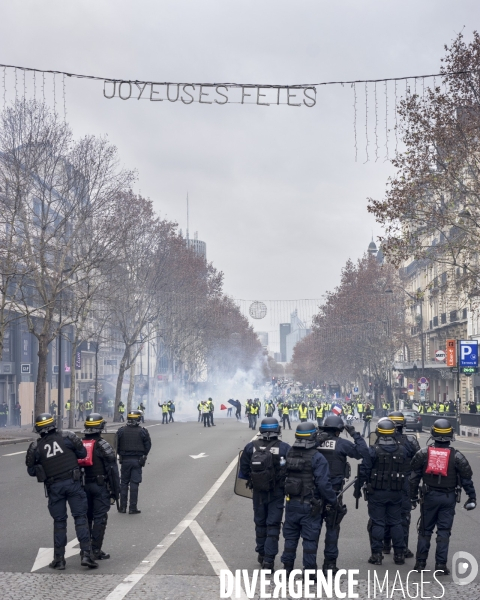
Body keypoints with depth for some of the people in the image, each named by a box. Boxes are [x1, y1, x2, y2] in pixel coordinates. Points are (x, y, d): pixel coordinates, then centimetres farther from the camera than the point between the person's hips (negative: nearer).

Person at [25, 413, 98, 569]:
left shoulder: (35, 447, -2)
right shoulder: (67, 437, -4)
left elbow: (31, 471, 4)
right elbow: (83, 453, 1)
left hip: (54, 486, 1)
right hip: (73, 482, -1)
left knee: (59, 522, 11)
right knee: (80, 517, 3)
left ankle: (59, 559, 14)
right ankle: (86, 554, -4)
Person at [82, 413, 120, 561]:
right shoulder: (103, 446, -11)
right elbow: (112, 469, -12)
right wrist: (115, 489, -6)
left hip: (84, 486, 6)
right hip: (100, 486, -6)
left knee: (85, 516, 14)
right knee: (99, 518, -1)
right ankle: (96, 550, -2)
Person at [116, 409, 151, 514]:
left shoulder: (121, 431, -3)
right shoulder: (143, 432, -7)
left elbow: (117, 446, 2)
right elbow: (148, 446, -1)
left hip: (125, 460, 1)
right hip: (137, 460, -1)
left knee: (123, 483, 11)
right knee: (134, 484, 2)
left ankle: (122, 507, 13)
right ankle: (132, 508, 2)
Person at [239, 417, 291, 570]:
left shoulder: (251, 447, -7)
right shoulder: (285, 448, -13)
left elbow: (244, 470, -1)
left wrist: (250, 482, 15)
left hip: (258, 492, 2)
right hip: (277, 493, -2)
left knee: (260, 523, 19)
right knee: (273, 525, 4)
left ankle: (261, 554, 31)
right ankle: (269, 559, -1)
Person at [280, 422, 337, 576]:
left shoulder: (290, 454, 1)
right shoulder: (317, 458, -18)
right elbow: (323, 484, -20)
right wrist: (332, 501, -8)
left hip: (292, 503, 5)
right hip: (310, 505, -5)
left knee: (290, 536, 16)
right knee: (310, 539, 3)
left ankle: (287, 568, 23)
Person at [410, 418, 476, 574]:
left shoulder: (423, 453, -3)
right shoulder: (456, 456, -6)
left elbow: (414, 477, 1)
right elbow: (466, 479, -3)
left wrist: (413, 497, 9)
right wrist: (472, 497, 7)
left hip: (429, 496, 1)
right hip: (448, 497, -1)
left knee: (425, 530, 12)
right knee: (444, 531, 4)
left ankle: (420, 562, 14)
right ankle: (441, 565, 3)